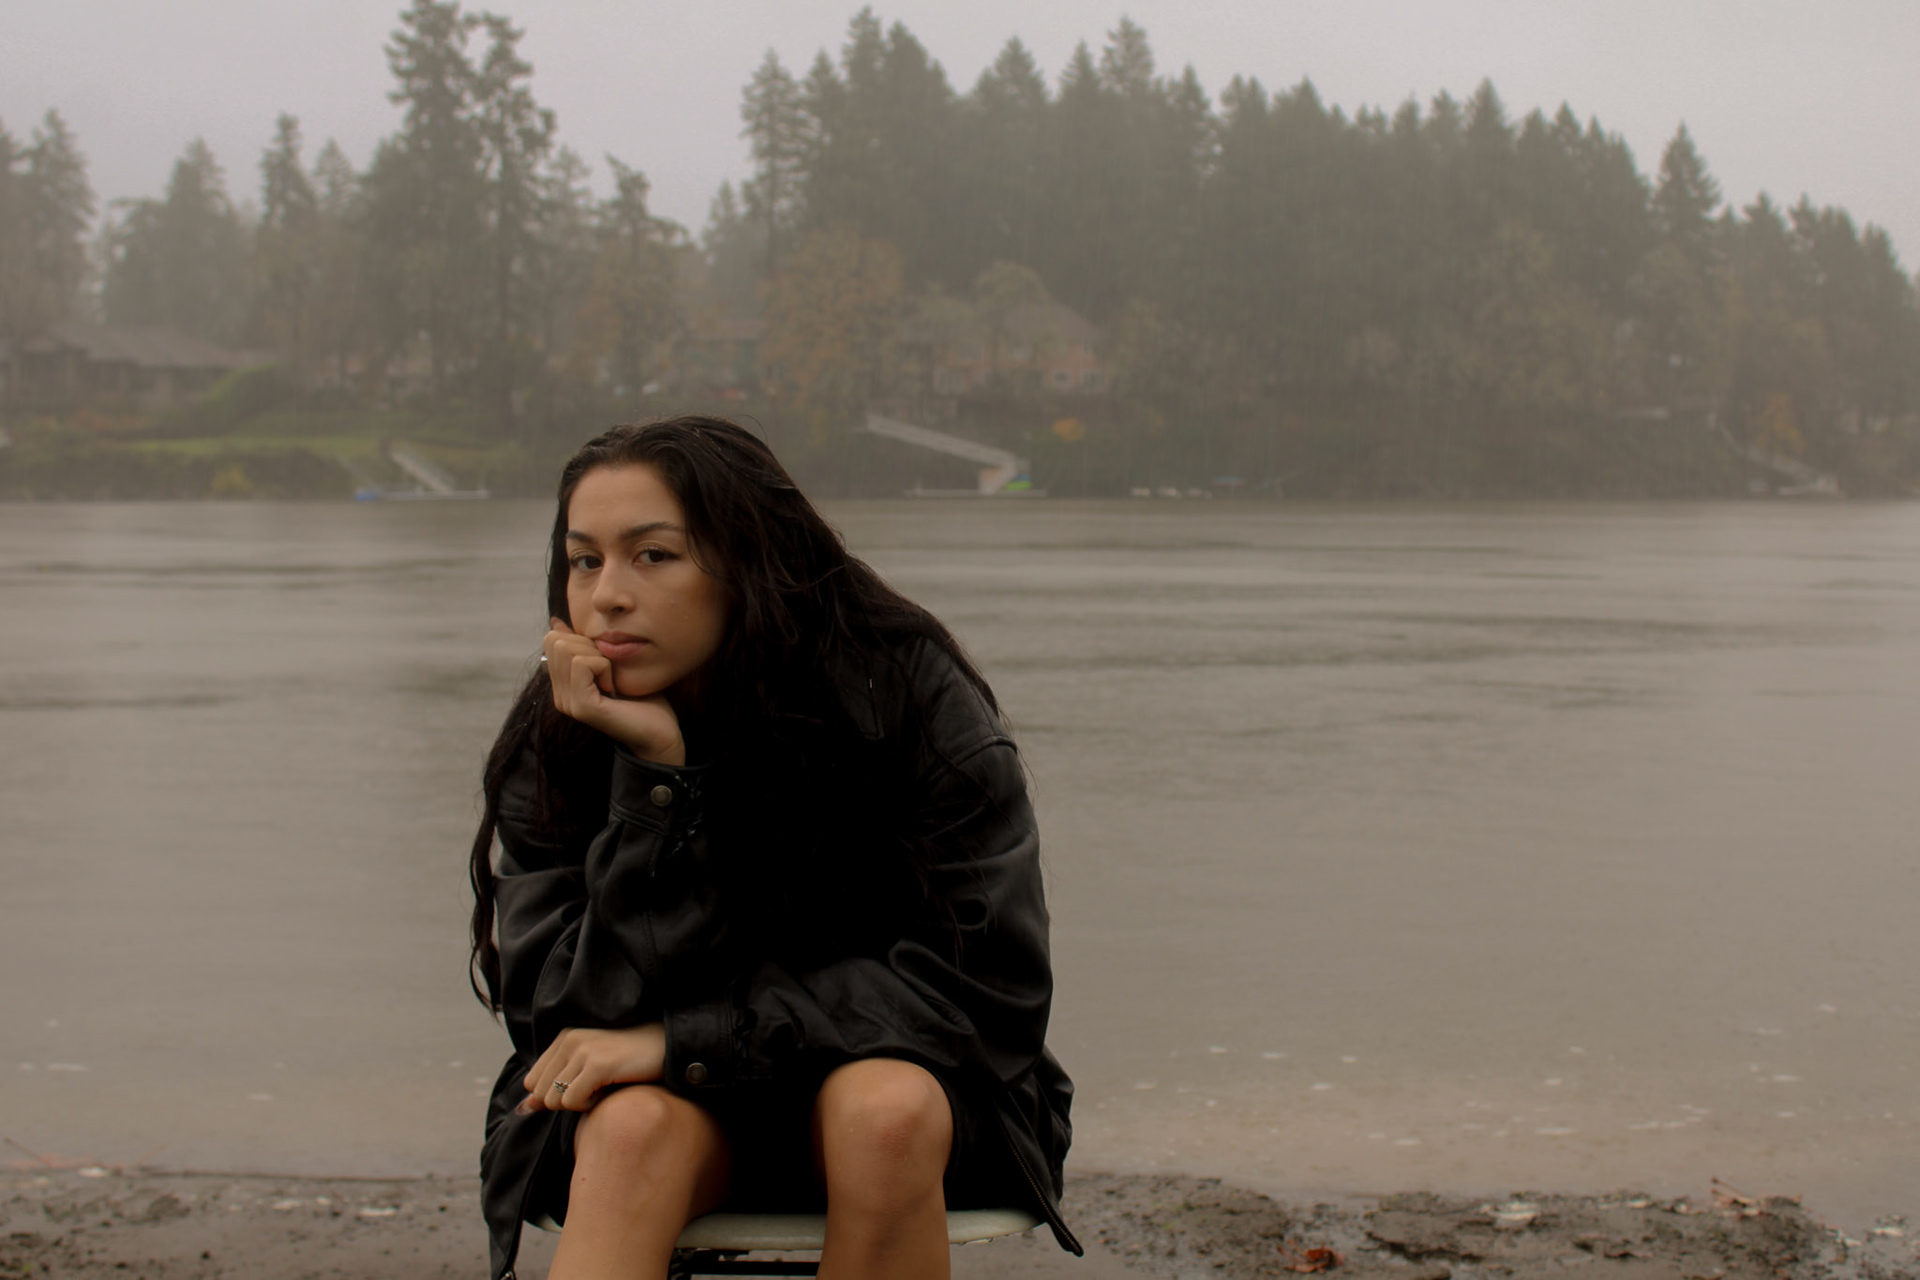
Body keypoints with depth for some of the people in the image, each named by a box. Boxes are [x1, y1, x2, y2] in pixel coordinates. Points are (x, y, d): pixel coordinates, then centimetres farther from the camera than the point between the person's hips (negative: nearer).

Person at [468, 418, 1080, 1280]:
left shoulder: (913, 699, -16)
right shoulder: (551, 747, -10)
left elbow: (986, 984, -18)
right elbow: (569, 1019, -15)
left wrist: (683, 1038, -24)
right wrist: (653, 775, -27)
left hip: (896, 1071, 0)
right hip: (666, 1094, 1)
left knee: (886, 1109, -34)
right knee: (639, 1123, -33)